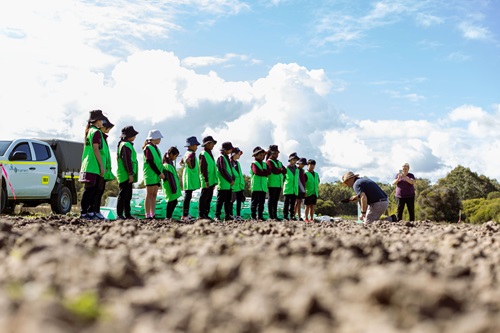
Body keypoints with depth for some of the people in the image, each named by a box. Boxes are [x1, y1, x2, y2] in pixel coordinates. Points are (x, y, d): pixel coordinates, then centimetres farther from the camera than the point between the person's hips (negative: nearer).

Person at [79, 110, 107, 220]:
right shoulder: (96, 132, -9)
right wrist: (102, 165, -14)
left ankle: (90, 212, 15)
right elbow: (96, 149, -15)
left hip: (87, 165, 10)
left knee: (94, 190, 12)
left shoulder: (89, 131, 20)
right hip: (93, 166, -10)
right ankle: (83, 212, -7)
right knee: (89, 189, -8)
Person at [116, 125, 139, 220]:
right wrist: (130, 174, -20)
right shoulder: (126, 145, -11)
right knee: (123, 195, -9)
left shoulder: (128, 145, 22)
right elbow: (127, 160, -18)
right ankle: (119, 215, -9)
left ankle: (127, 214, 15)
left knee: (128, 196, 11)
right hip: (125, 175, -10)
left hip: (128, 176, 10)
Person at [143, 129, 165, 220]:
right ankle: (148, 215, -5)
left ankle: (152, 215, 9)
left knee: (154, 195, 7)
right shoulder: (148, 148, -9)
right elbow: (151, 163, -16)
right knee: (149, 195, -6)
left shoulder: (156, 148, 17)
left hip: (156, 175, 8)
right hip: (150, 174, -8)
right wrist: (159, 173, -16)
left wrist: (161, 172, 5)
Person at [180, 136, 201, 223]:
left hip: (189, 177, 10)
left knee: (188, 196, 14)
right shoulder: (192, 153, -14)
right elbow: (187, 160, -34)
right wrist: (191, 167, -19)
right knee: (188, 196, -8)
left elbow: (181, 163, 27)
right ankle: (184, 216, -7)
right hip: (190, 176, -10)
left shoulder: (187, 153, 16)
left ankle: (186, 214, 19)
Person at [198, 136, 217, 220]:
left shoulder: (210, 154, 17)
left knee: (209, 198, 10)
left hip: (211, 181, 9)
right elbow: (203, 169, -16)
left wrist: (214, 181, 17)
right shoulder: (203, 154, -11)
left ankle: (206, 214, 15)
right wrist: (206, 180, -20)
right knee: (203, 198, -4)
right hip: (207, 181, -9)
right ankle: (201, 215, 0)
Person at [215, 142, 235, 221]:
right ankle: (217, 216, -1)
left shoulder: (227, 158, 17)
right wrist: (230, 180, -14)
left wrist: (233, 179, 8)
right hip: (223, 184, -9)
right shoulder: (221, 158, -11)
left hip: (228, 185, 9)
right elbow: (223, 171, -17)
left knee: (228, 201, 10)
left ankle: (227, 216, 15)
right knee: (220, 200, -5)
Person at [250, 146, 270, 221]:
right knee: (255, 201, -4)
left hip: (263, 186, 6)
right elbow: (257, 172, -16)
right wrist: (264, 172, -4)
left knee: (262, 202, 5)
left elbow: (269, 172, 3)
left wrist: (262, 172, -12)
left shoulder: (265, 164, 19)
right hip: (256, 186, -6)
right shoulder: (254, 163, 0)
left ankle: (260, 216, 9)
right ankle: (253, 216, -1)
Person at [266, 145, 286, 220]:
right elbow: (274, 170, -17)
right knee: (271, 199, -5)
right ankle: (271, 216, -5)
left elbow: (285, 171, 7)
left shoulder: (279, 162, 22)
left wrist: (279, 170, -10)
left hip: (279, 184, 7)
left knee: (276, 200, 8)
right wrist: (281, 170, -3)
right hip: (272, 184, -7)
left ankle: (275, 215, 10)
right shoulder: (269, 161, -2)